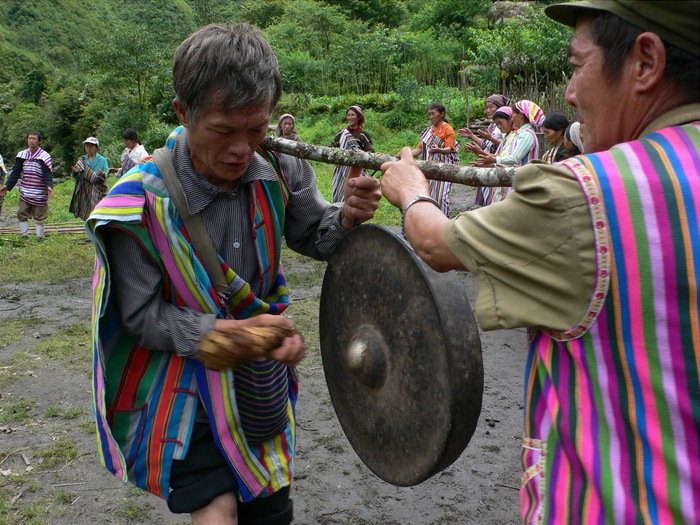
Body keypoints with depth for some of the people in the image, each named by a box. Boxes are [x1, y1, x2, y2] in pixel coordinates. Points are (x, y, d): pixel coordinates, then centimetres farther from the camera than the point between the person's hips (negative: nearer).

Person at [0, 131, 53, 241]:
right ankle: (24, 236, 14)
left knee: (39, 217, 1)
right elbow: (15, 172, 13)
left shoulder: (44, 156, -4)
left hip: (39, 193, -5)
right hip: (25, 193, 5)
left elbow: (48, 174, -11)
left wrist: (49, 186, -28)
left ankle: (40, 237, 12)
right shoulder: (22, 155, 10)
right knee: (22, 214, 4)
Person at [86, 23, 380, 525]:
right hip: (184, 382, -4)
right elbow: (142, 317, -20)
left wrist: (347, 218, -20)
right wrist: (233, 333, -32)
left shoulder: (279, 171, -13)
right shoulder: (142, 202, -24)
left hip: (262, 380, 4)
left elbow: (315, 237, 3)